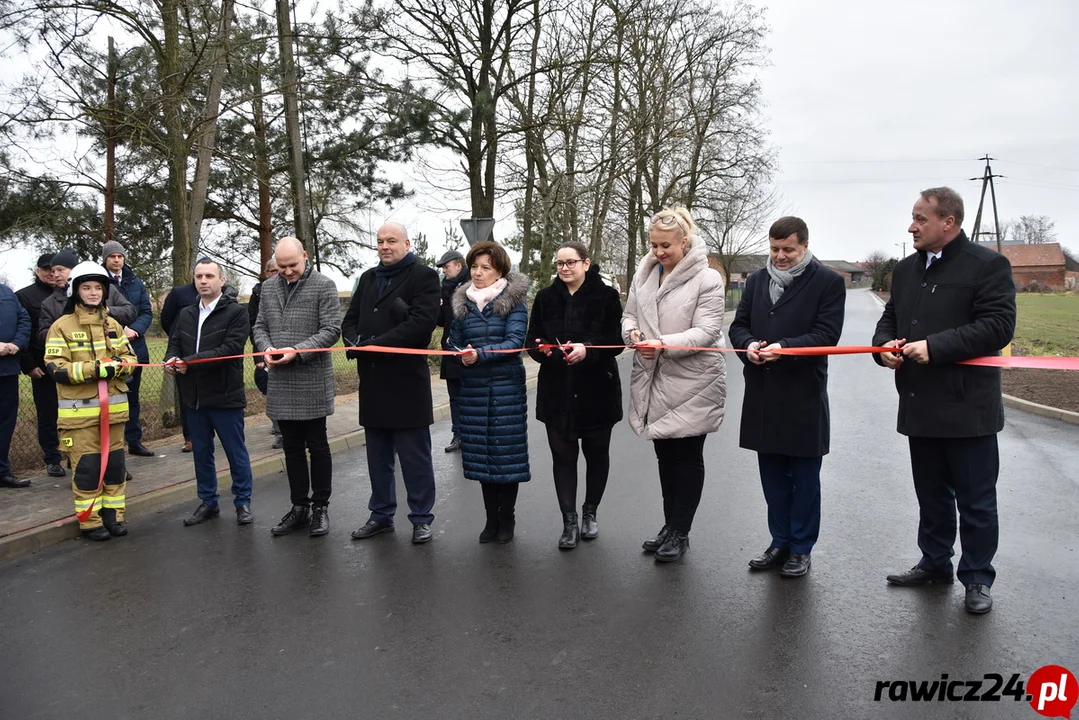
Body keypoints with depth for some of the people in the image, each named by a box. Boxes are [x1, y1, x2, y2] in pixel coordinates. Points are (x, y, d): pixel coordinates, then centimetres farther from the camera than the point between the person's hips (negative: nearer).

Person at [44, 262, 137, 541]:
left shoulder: (113, 325, 10)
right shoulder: (62, 325, -5)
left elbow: (130, 358, 10)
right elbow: (56, 368, -12)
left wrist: (118, 365, -13)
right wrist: (95, 369, -22)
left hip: (113, 408, 5)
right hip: (79, 411, -5)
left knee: (115, 464, 10)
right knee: (86, 467, 0)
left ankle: (113, 515, 22)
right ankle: (90, 521, 11)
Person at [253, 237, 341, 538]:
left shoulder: (323, 285, -6)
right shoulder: (268, 287, 12)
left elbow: (331, 330, -10)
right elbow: (260, 326, 16)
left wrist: (298, 351, -21)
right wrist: (266, 348, -6)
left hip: (312, 382, -5)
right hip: (280, 383, 5)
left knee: (317, 446, 5)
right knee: (292, 447, 12)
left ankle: (320, 507, 17)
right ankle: (299, 506, 24)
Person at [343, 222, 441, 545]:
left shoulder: (424, 276, -4)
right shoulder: (368, 278, 17)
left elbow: (422, 322, -17)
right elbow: (350, 320, 15)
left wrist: (376, 344, -19)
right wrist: (355, 342, -7)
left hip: (406, 380, -6)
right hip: (372, 381, 6)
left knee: (415, 456, 2)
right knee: (377, 455, 14)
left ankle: (421, 518, 14)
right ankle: (381, 514, 27)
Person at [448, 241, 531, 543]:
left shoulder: (513, 301, -3)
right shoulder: (462, 302, 10)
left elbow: (515, 341, -13)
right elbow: (454, 342, 13)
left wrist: (481, 354, -24)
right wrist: (462, 356, -9)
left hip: (507, 386, -4)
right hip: (473, 386, 4)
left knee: (507, 451, 2)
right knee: (481, 452, 8)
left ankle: (507, 518, 18)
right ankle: (491, 517, 22)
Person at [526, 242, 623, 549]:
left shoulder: (606, 295, -5)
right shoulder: (546, 297, 5)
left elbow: (617, 340, -9)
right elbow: (533, 339, 6)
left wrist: (588, 350, -25)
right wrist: (542, 348, -16)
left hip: (597, 389, -2)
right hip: (557, 391, 2)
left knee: (596, 453, 12)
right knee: (562, 455, 4)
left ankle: (589, 513, 30)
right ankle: (569, 521, 13)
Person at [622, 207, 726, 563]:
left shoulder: (707, 279, -11)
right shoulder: (644, 274, 6)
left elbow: (706, 332, -17)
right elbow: (629, 314, 12)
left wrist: (664, 343, -30)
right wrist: (632, 331, -11)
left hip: (692, 382, -5)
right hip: (653, 379, 6)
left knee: (687, 457, 7)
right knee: (665, 455, 16)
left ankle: (680, 532, 20)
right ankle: (670, 526, 31)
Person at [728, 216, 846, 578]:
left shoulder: (829, 282, -4)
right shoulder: (757, 280, 11)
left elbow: (826, 334, -12)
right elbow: (739, 325, 11)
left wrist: (784, 348, -25)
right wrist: (748, 344, -11)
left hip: (803, 396, -5)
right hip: (762, 395, 5)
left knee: (804, 477, 8)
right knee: (772, 476, 14)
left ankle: (801, 548, 22)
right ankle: (780, 542, 29)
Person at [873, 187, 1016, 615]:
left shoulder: (988, 265, -8)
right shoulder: (906, 269, 12)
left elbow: (998, 327, -17)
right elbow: (890, 318, 19)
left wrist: (935, 347, -23)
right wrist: (885, 345, -3)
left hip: (967, 408, -6)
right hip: (921, 407, 6)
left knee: (975, 500, 6)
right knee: (931, 496, 18)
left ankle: (977, 577, 20)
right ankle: (935, 563, 32)